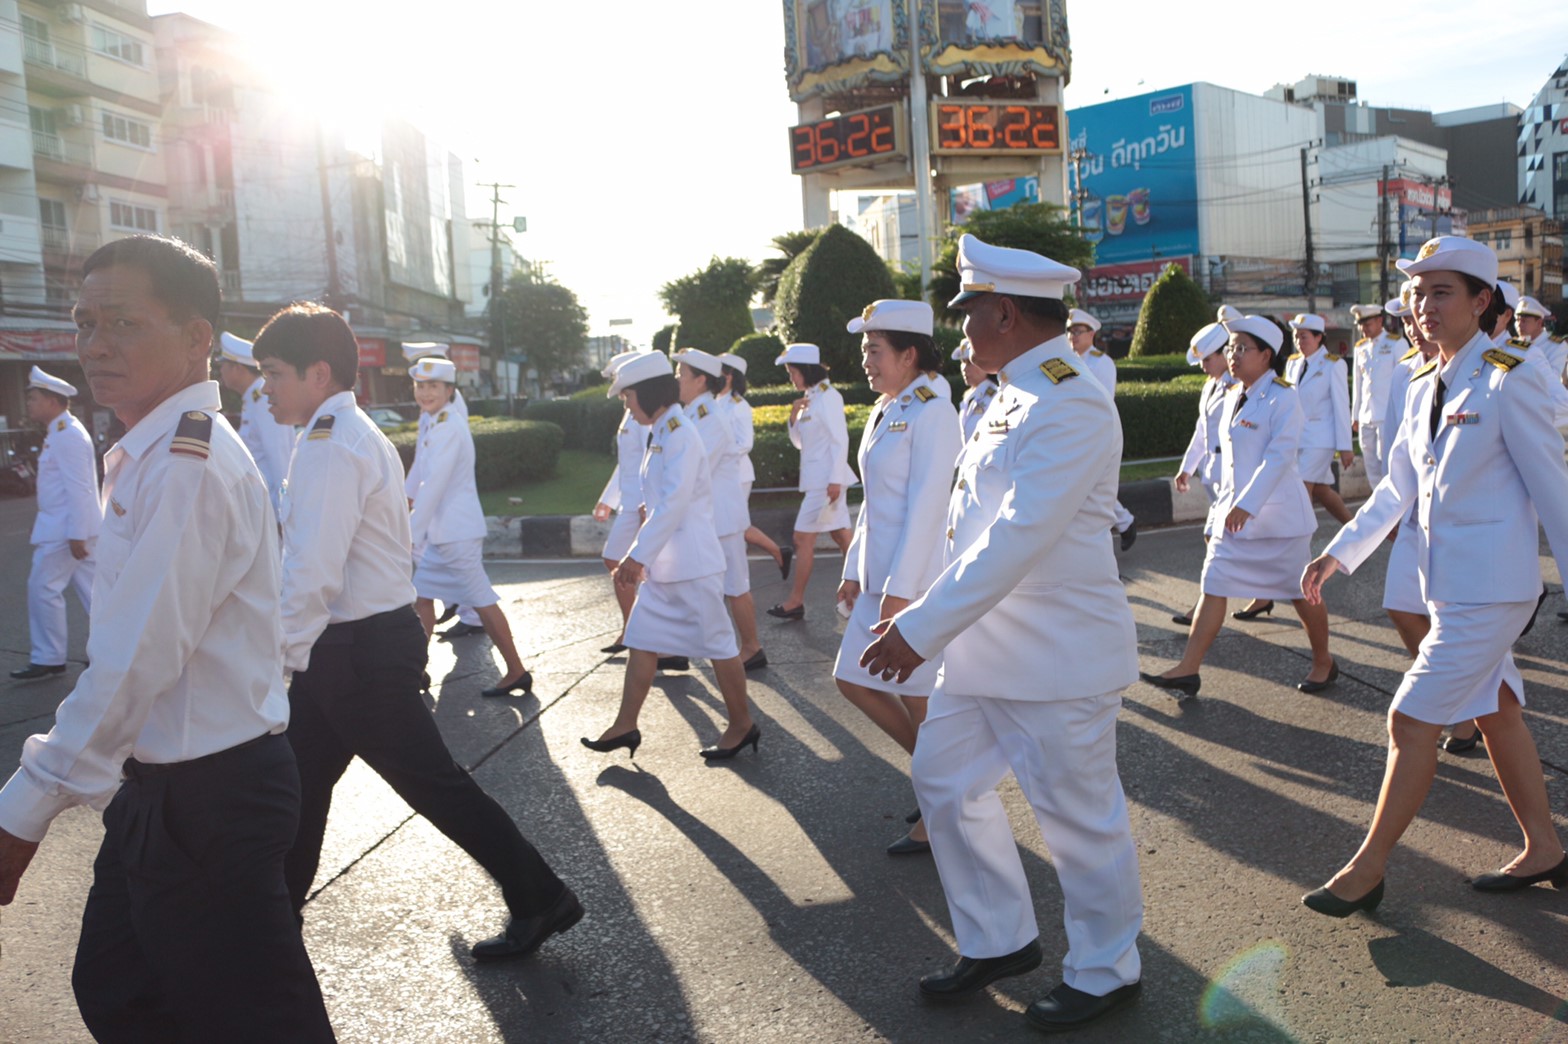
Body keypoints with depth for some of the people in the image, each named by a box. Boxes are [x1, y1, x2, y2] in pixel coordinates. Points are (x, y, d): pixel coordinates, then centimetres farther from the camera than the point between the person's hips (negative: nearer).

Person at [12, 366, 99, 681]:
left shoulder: (67, 436, -17)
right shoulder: (61, 433, 15)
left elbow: (78, 488, -22)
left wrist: (76, 534, -23)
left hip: (65, 529, -10)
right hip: (65, 526, 10)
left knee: (43, 587, -3)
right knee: (89, 588, 11)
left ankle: (48, 659, 6)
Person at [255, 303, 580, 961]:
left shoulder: (329, 444, -18)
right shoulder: (355, 433, 13)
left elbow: (312, 573, -26)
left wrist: (277, 658, -18)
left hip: (360, 652, -10)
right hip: (345, 646, 10)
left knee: (433, 783, 0)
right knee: (299, 781, 17)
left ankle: (539, 900, 13)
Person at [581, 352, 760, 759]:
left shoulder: (679, 432, -17)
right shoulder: (662, 433, 12)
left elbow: (675, 501, -24)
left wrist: (638, 554, -23)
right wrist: (642, 555, 18)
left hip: (692, 564, -10)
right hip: (662, 565, 10)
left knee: (717, 642, 3)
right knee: (641, 640, 12)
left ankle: (742, 725, 17)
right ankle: (626, 726, 20)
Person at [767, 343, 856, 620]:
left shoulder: (828, 396, -12)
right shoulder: (809, 398, 14)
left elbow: (840, 440, -17)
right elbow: (800, 442, 18)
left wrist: (835, 480, -21)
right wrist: (794, 418, 1)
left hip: (826, 478, -9)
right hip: (815, 477, 9)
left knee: (803, 537, -5)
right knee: (841, 537, 11)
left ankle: (796, 601, 2)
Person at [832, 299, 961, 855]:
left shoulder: (932, 413, -15)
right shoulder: (885, 412, 13)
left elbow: (926, 506, -20)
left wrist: (900, 589, -22)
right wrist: (855, 570, 17)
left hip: (919, 580, -10)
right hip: (881, 577, 10)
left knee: (921, 701, 1)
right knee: (853, 680, 14)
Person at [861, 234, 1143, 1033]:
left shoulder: (1071, 407, -21)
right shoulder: (1014, 395, 9)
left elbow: (1018, 538, -28)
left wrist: (922, 630, -26)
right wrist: (925, 612, 14)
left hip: (1058, 661, -10)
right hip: (983, 647, 10)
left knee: (1078, 815, 6)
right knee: (945, 779, 16)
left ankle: (1104, 973, 29)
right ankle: (998, 942, 34)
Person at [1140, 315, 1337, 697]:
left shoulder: (1282, 397, -14)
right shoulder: (1233, 396, 10)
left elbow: (1279, 456, -23)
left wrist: (1247, 504, -30)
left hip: (1278, 514, -7)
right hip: (1234, 510, 7)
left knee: (1301, 592, 7)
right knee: (1213, 587, 1)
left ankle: (1323, 663, 27)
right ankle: (1188, 670, 1)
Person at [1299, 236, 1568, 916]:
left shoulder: (1508, 380, -15)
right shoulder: (1423, 386, 9)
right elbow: (1396, 488, 14)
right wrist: (1337, 554, 8)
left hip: (1490, 588, -8)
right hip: (1448, 584, 8)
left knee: (1411, 719, -6)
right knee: (1494, 712, 18)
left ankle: (1368, 868, 6)